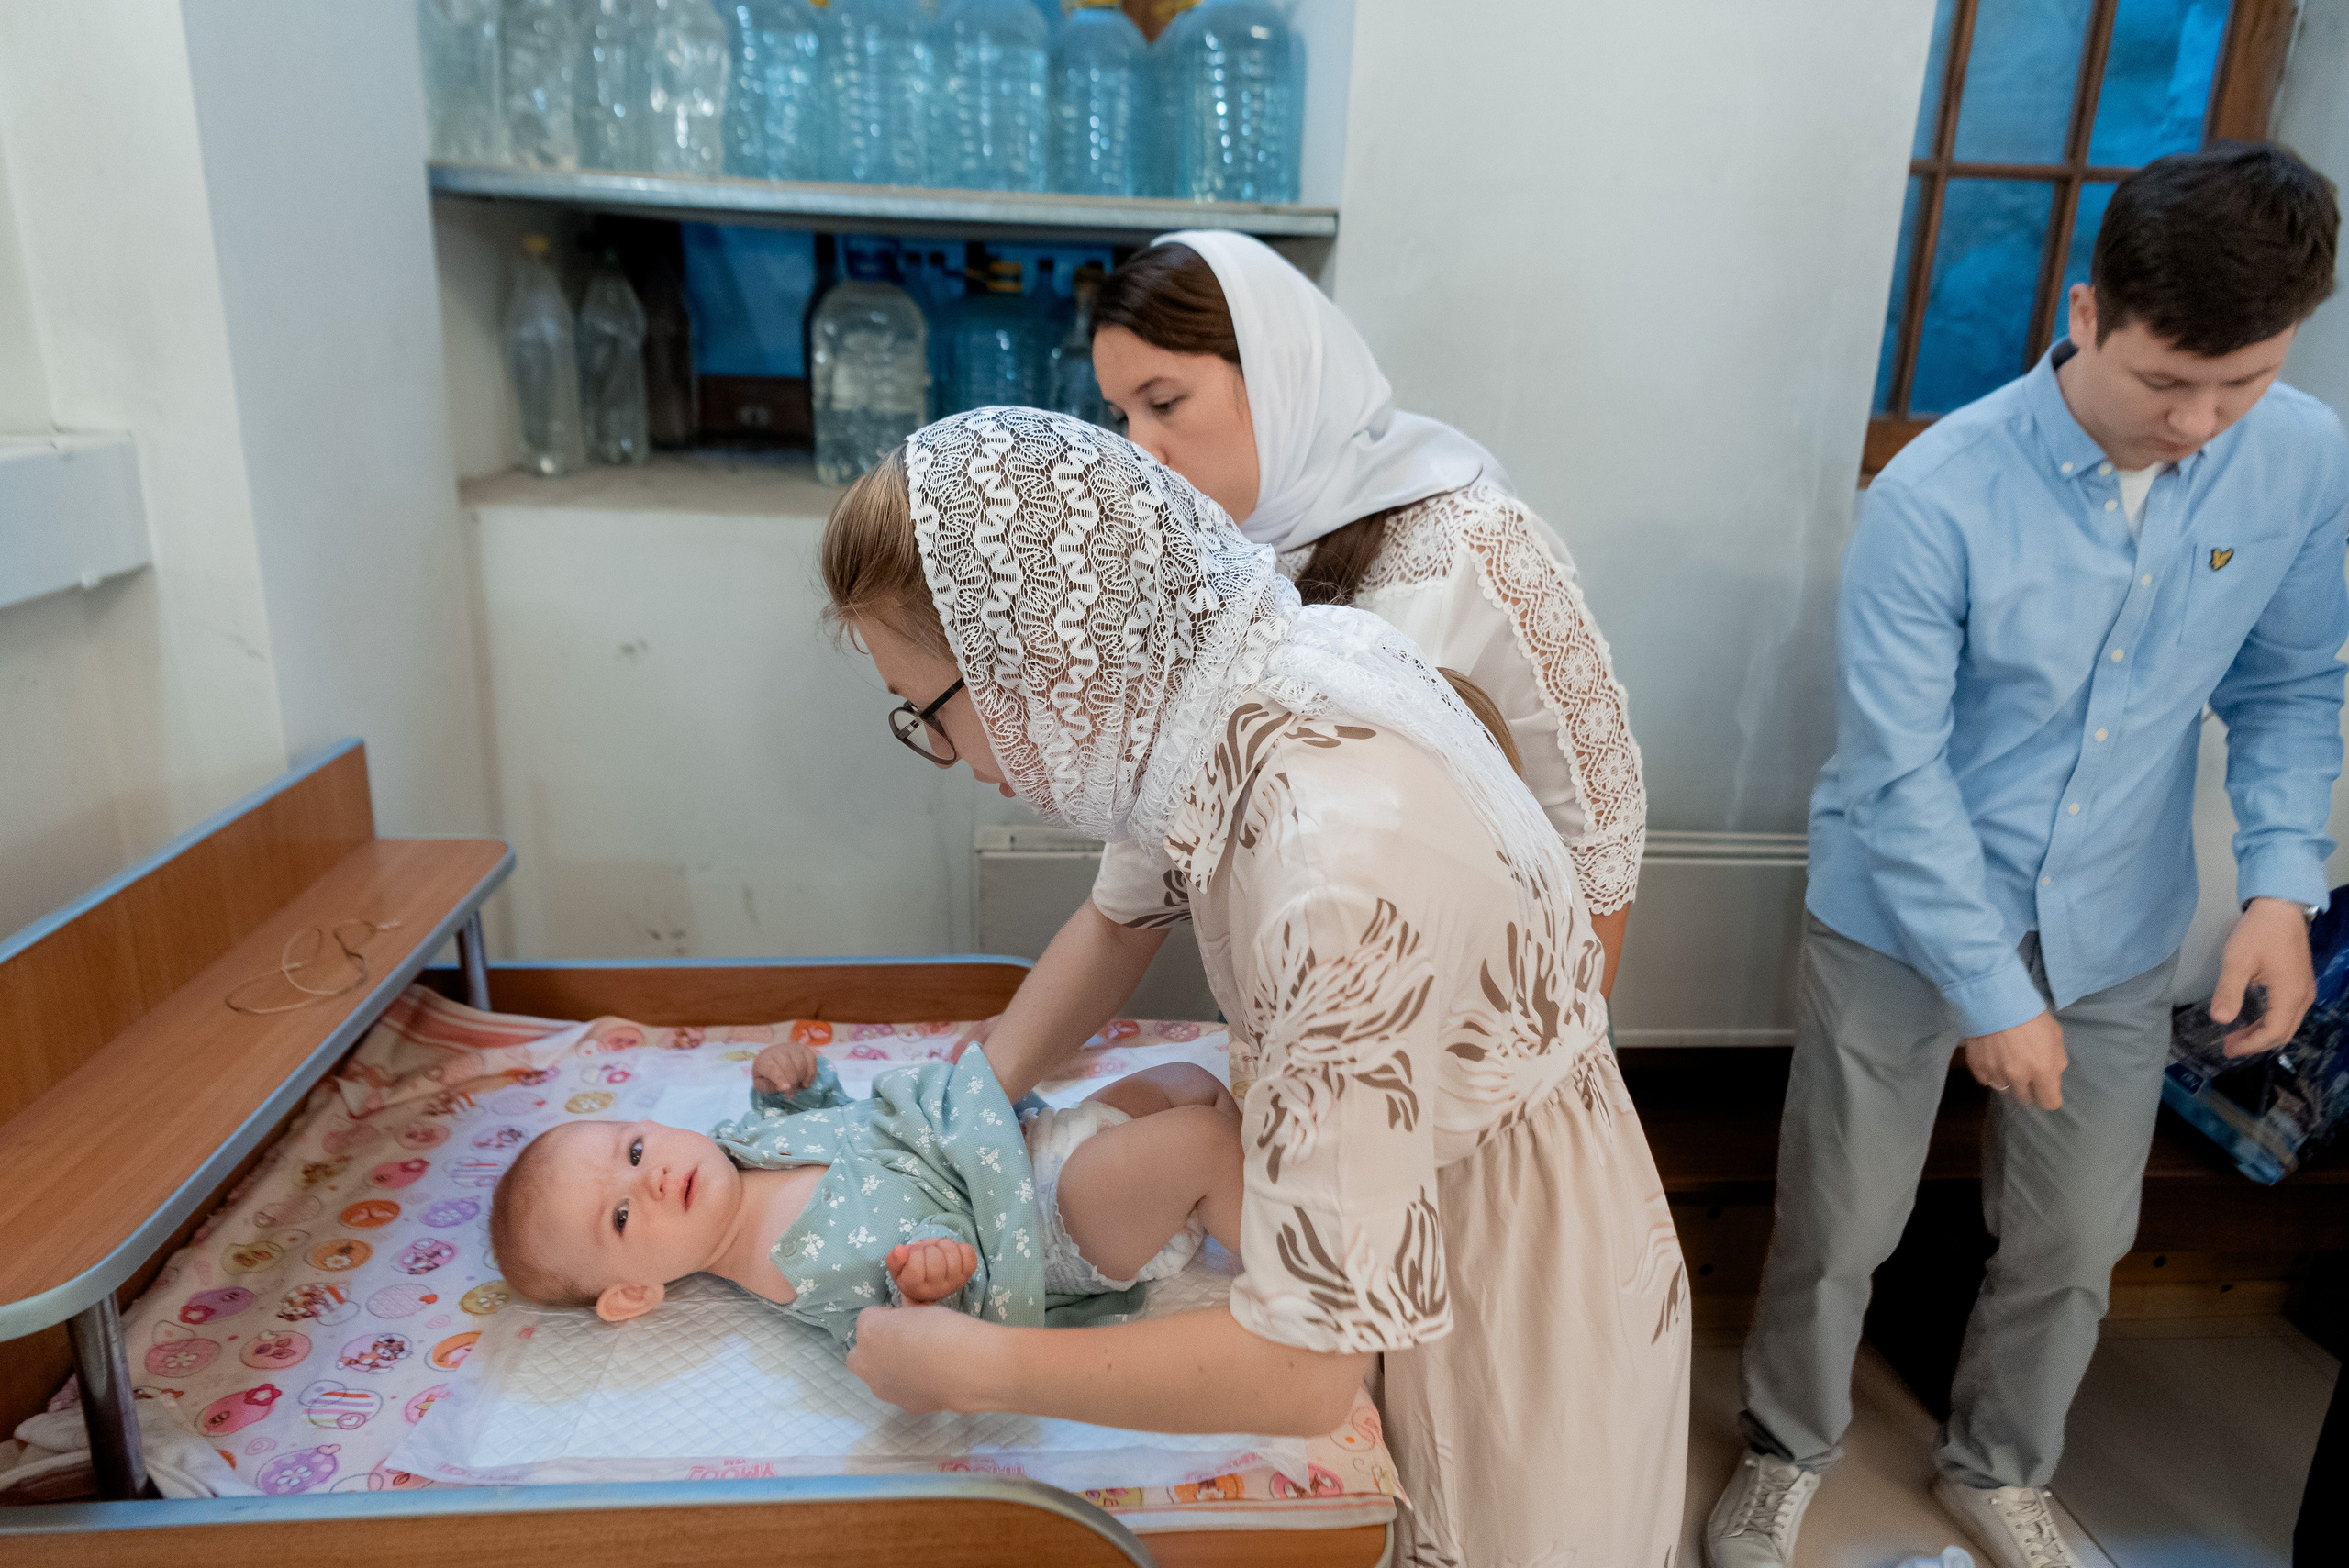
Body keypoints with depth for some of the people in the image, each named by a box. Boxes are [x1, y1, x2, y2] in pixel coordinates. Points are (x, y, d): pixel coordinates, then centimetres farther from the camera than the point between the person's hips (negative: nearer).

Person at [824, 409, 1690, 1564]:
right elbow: (1127, 915, 6)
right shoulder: (1229, 686, -15)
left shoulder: (1336, 871, -40)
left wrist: (968, 1367, -21)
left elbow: (1306, 1368, -33)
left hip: (1520, 1331, -6)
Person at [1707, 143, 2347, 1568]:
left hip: (2116, 938, 4)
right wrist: (1990, 987, -16)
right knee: (1840, 1230, 11)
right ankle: (1791, 1452, 40)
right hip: (1904, 922, -4)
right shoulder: (1937, 498, -23)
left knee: (2076, 1245, 19)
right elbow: (1896, 774, -19)